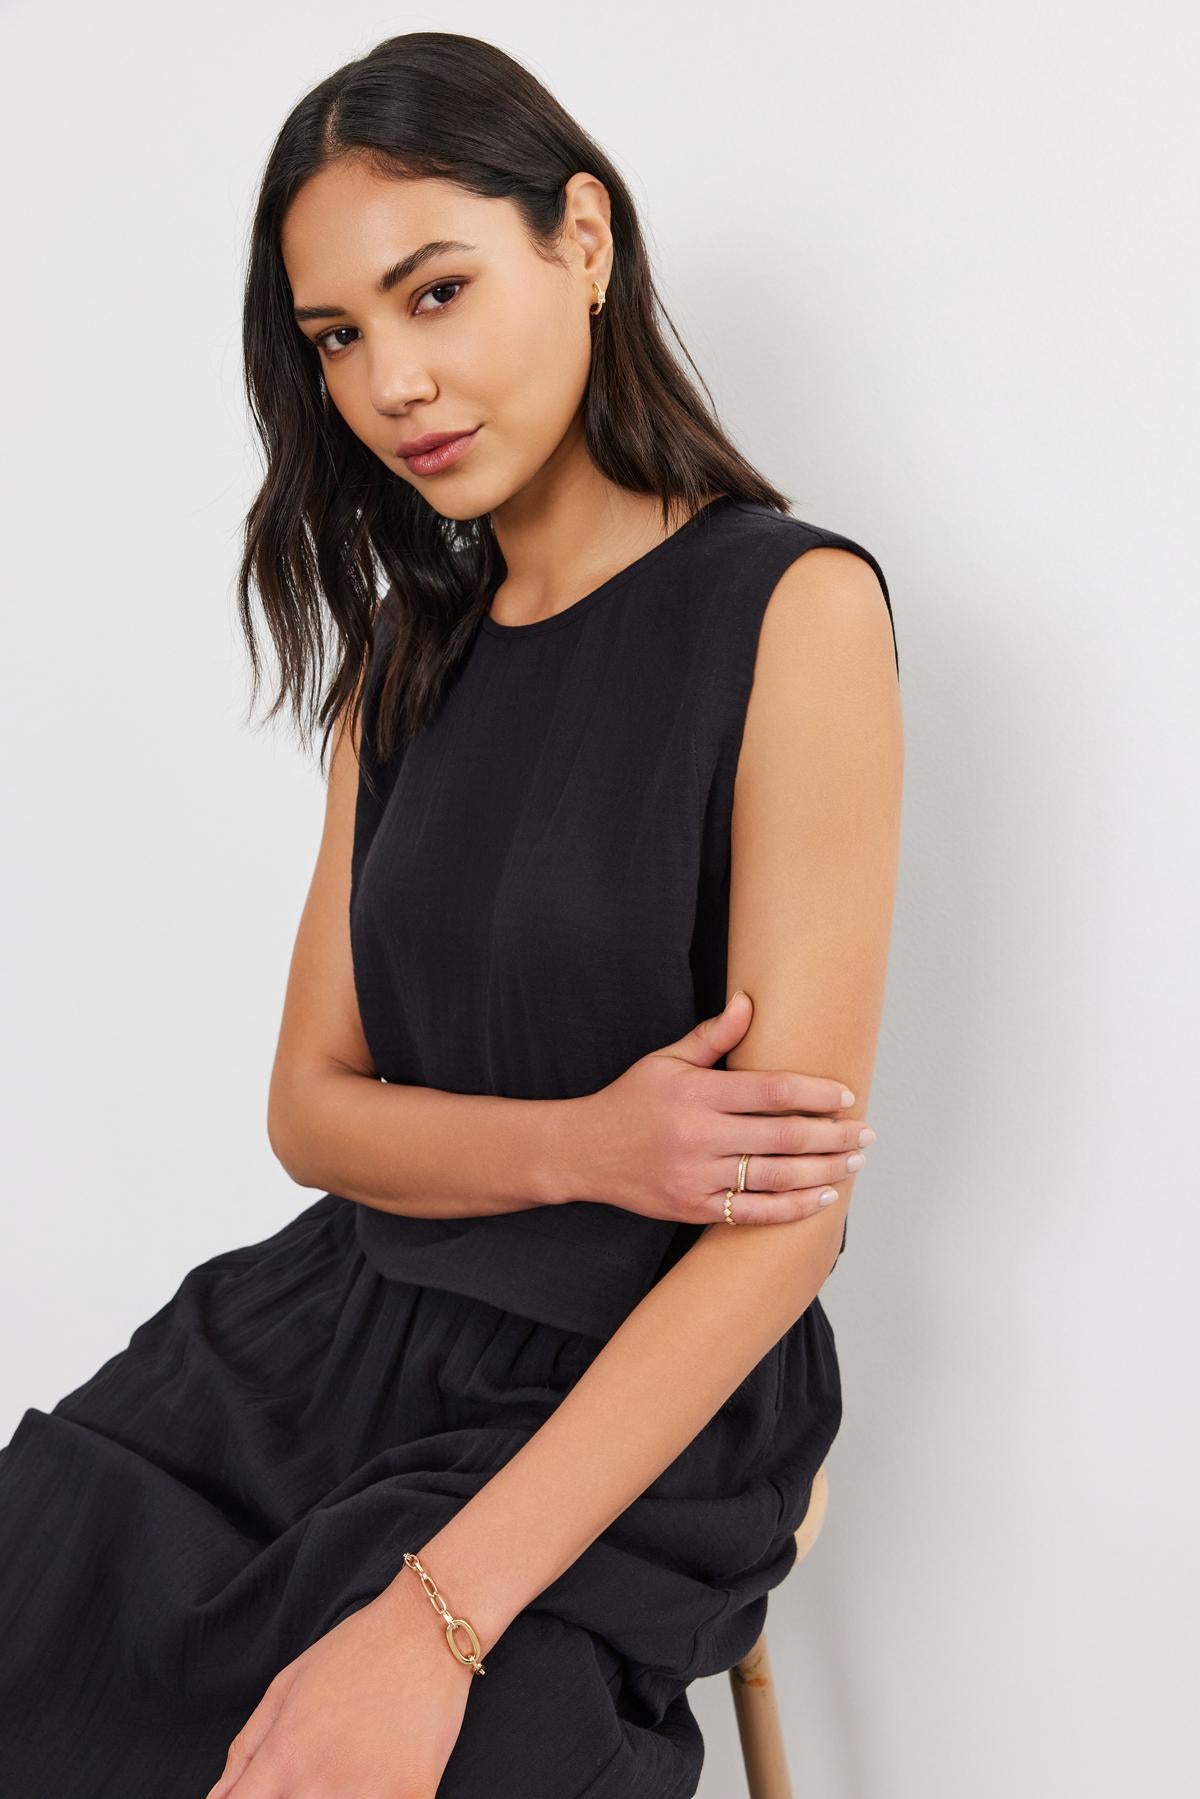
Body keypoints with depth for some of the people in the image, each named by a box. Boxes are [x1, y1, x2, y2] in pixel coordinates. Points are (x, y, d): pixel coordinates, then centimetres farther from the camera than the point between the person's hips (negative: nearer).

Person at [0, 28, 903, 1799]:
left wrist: (439, 1616, -23)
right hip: (336, 1323, 5)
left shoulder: (788, 606, -10)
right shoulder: (410, 660, 10)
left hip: (625, 1402, -5)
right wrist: (578, 1146, -15)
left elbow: (790, 1208, -16)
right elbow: (312, 1103, 8)